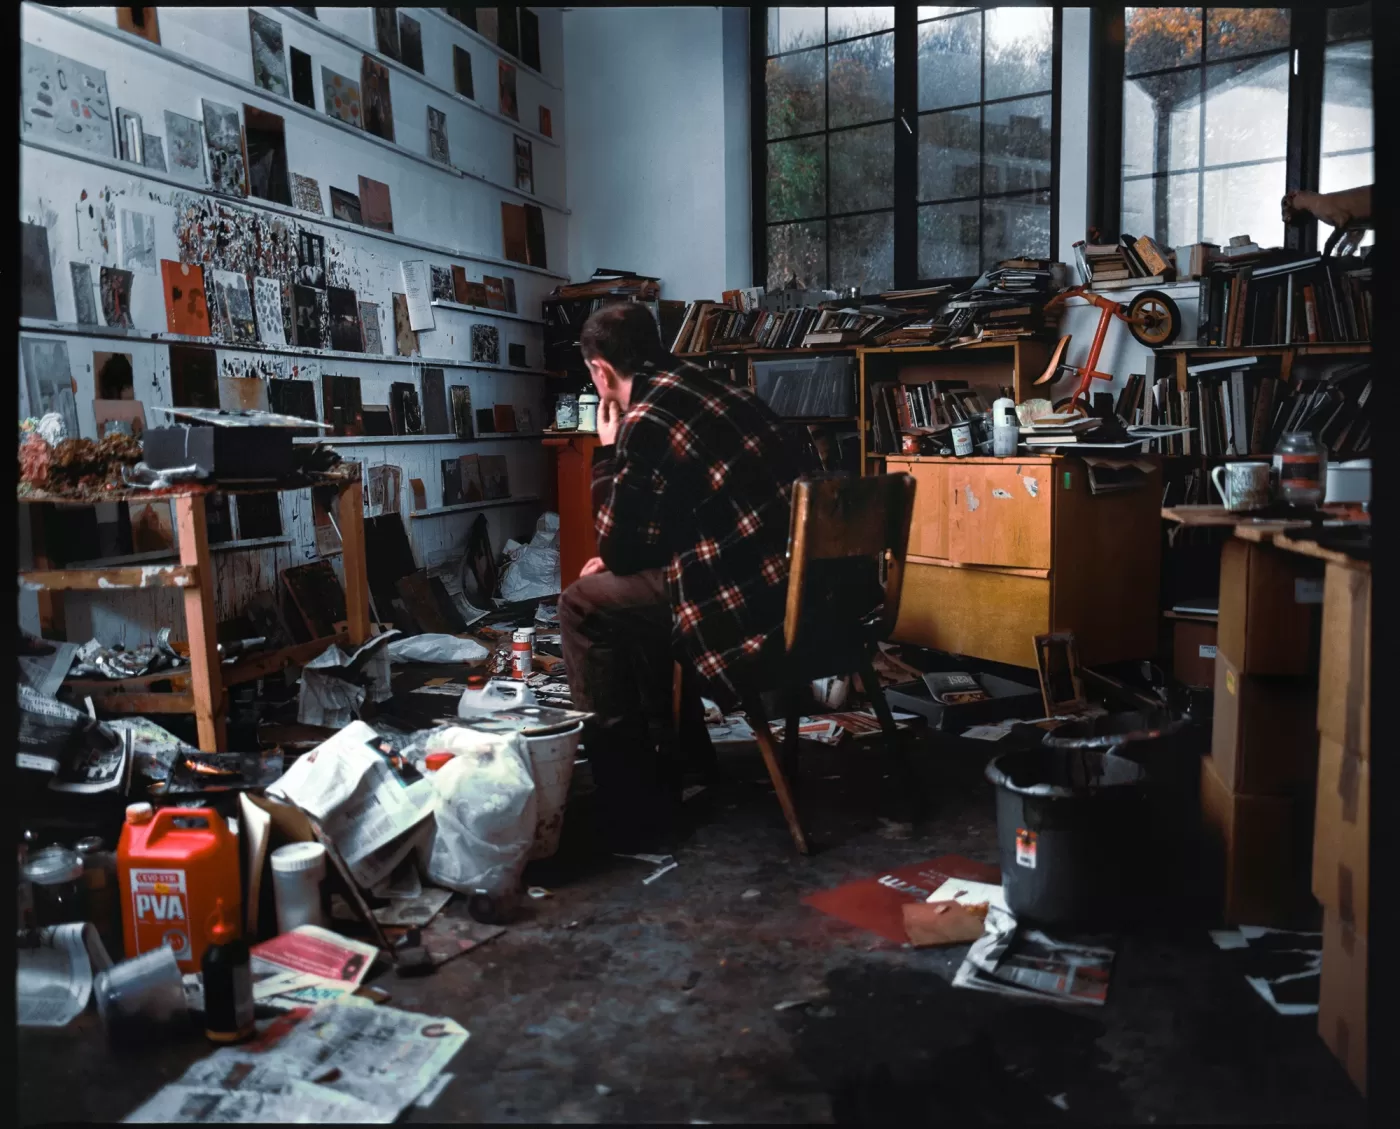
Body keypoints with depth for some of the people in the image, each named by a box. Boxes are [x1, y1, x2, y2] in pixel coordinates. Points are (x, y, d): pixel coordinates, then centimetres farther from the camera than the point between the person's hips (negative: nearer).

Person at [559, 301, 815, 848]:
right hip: (811, 592, 9)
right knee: (632, 586, 26)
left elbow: (616, 550, -3)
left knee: (583, 604, 5)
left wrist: (607, 452, 8)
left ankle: (630, 800, 14)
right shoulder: (718, 390, 14)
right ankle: (656, 751, 36)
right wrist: (618, 557, 24)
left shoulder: (646, 421, -13)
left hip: (759, 615, -9)